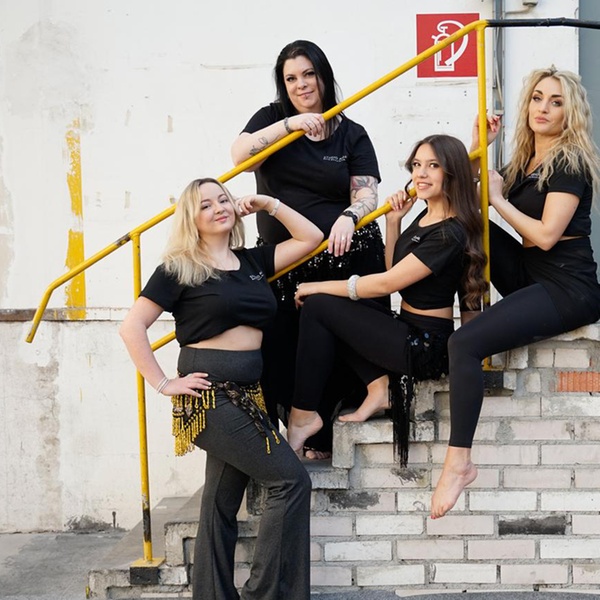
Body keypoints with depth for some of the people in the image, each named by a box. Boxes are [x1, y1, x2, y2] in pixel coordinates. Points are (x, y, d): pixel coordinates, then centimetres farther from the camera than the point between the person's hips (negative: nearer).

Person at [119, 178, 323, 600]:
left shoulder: (251, 261, 13)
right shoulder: (179, 268, -4)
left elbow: (310, 238, 16)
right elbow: (132, 327, -8)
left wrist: (269, 204, 10)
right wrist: (164, 384, -12)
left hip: (246, 395, 6)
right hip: (210, 396, -6)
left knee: (223, 501, 10)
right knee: (290, 480, -9)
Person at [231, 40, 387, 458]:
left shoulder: (351, 134, 10)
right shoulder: (273, 119, 11)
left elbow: (366, 193, 0)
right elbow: (240, 154, -7)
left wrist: (348, 217, -22)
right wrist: (291, 124, -15)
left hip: (344, 255, -1)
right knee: (281, 354, -7)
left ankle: (323, 437, 8)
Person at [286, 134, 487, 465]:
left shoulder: (450, 233, -19)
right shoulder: (424, 218, 10)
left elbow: (386, 283, -19)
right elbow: (394, 271, 18)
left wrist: (319, 287, -10)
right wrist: (393, 222, 6)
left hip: (426, 346, -10)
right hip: (409, 329, 10)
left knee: (318, 306, -11)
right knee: (328, 302, 5)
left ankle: (303, 416, -5)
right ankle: (378, 386, -1)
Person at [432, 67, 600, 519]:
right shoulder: (524, 161, 15)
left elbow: (546, 235, -20)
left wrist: (499, 199, -9)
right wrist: (478, 149, 8)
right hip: (533, 278, 9)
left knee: (465, 343, -24)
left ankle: (459, 462, -20)